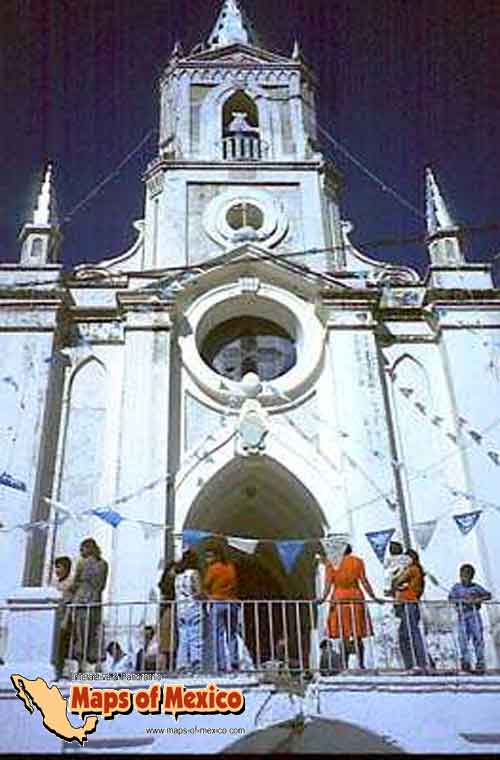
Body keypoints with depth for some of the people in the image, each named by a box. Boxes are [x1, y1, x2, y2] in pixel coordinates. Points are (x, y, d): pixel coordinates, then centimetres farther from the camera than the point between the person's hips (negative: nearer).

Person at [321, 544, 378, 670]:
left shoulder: (331, 564, 4)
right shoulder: (357, 562, 5)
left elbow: (329, 583, -6)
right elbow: (364, 581, 0)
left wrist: (324, 597, -9)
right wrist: (373, 597, 4)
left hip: (339, 599, 0)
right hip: (355, 597, 1)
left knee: (343, 635, 3)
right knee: (358, 635, 7)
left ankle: (345, 665, 0)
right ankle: (361, 664, 7)